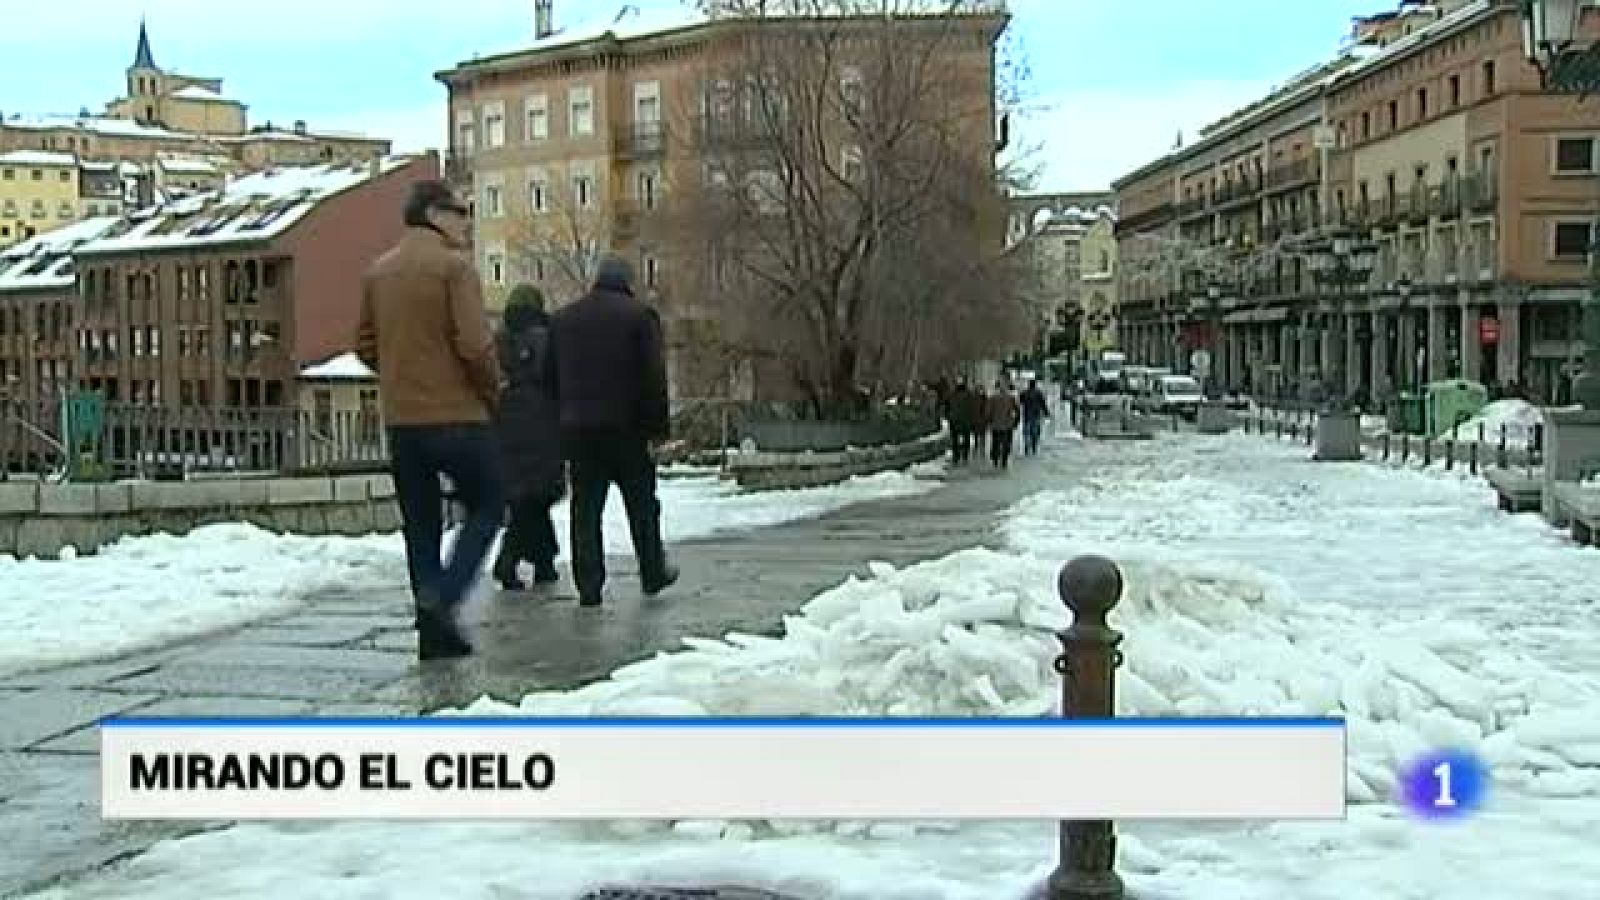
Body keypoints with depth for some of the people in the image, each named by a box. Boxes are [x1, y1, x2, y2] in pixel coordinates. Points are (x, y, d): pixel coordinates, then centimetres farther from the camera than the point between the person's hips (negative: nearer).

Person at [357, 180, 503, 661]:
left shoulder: (377, 272, 11)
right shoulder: (454, 265, -9)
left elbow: (366, 346, 12)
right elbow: (475, 344, -16)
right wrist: (493, 390, 0)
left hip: (400, 420, 6)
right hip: (458, 416, -6)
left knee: (420, 525, 12)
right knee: (486, 507, 10)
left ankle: (433, 630, 12)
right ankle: (443, 597, -7)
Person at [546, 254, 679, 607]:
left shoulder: (561, 318, 11)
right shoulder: (639, 315, -4)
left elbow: (551, 377, 13)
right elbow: (654, 377, -8)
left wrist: (562, 419, 17)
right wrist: (660, 425, -4)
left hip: (577, 430, 3)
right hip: (626, 427, -3)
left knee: (585, 508, 5)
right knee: (641, 504, 11)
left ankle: (589, 586, 2)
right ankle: (653, 575, 20)